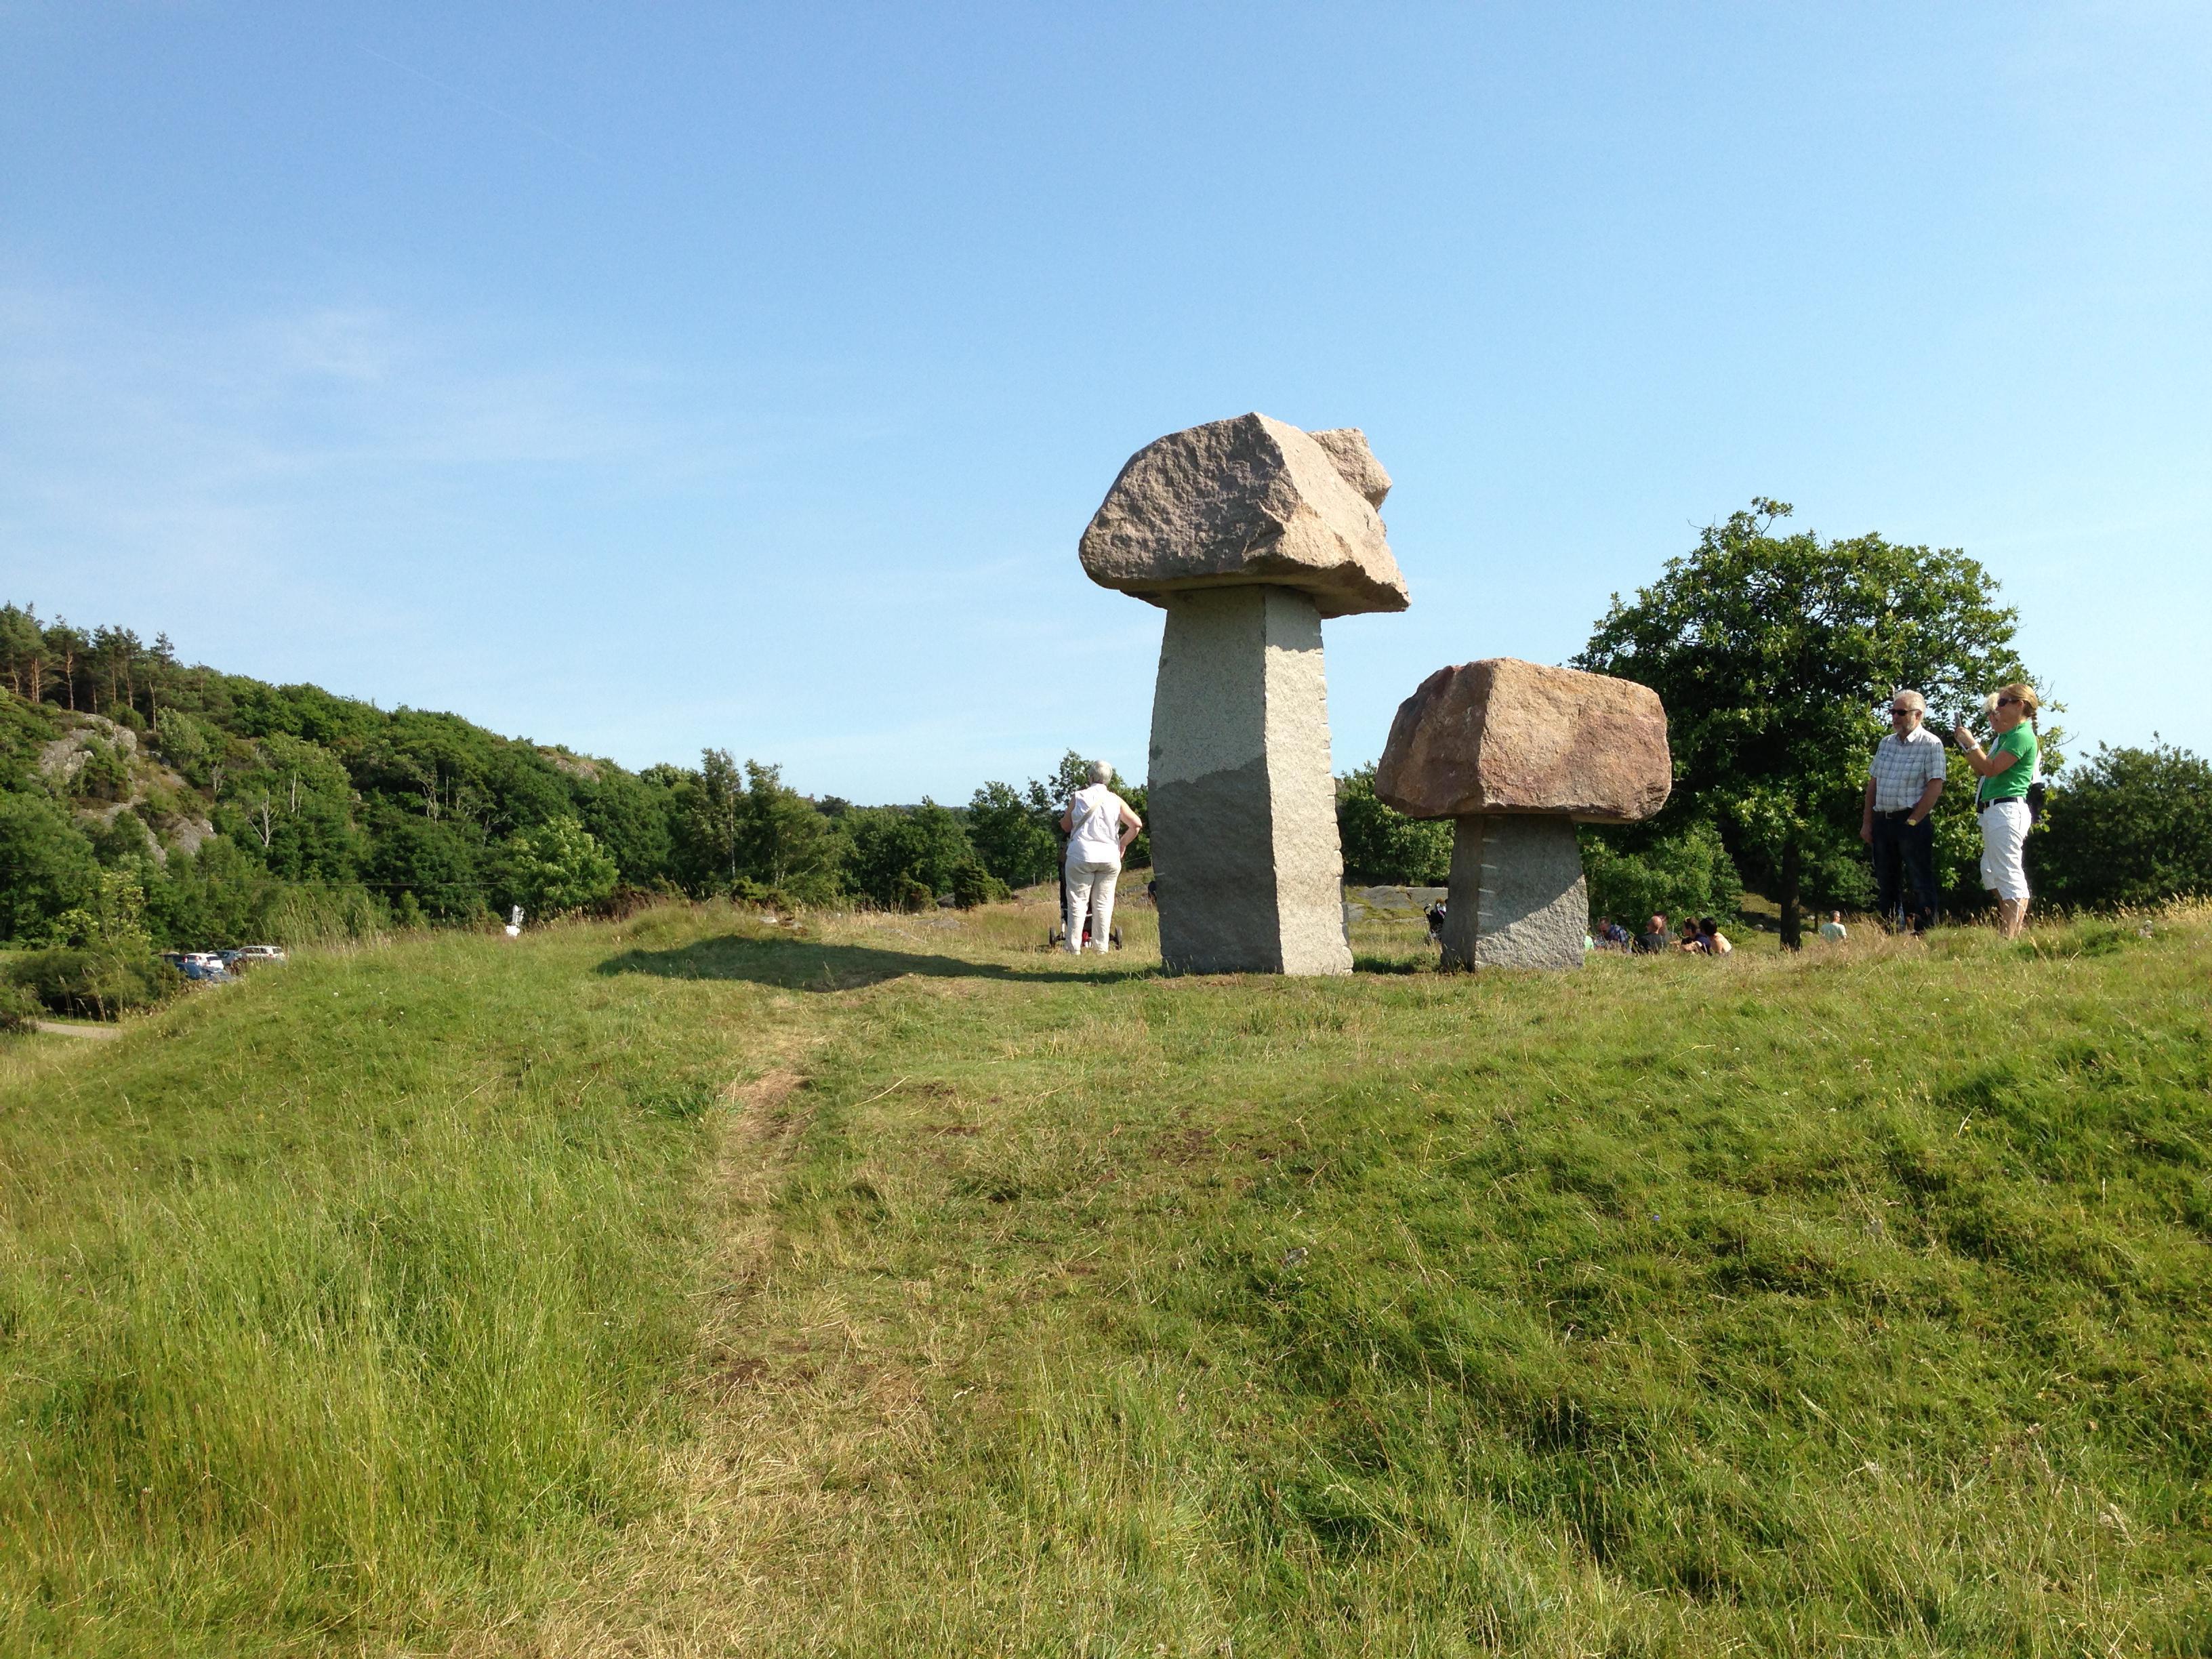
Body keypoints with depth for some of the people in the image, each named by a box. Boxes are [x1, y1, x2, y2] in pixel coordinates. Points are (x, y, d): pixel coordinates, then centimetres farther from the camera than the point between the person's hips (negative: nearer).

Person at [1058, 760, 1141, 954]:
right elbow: (1137, 824, -4)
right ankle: (1101, 948, 6)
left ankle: (1074, 948, 0)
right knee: (1103, 904, 7)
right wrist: (1123, 843, 9)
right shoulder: (1115, 801, 4)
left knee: (1078, 902, 3)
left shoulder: (1078, 797, 1)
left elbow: (1065, 826, 8)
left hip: (1081, 856, -1)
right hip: (1110, 858, 1)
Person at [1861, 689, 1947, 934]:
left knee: (1921, 884, -3)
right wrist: (1867, 822, 11)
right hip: (1882, 821, 7)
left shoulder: (1931, 744, -6)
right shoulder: (1886, 743, 14)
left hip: (1912, 823, -7)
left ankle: (1924, 934, -1)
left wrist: (1913, 821, -15)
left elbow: (1935, 787, -13)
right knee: (1886, 883, 12)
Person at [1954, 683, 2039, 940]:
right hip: (1992, 810, 11)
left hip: (2007, 810, -11)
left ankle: (2011, 939, -13)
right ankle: (2007, 936, 20)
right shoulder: (2005, 737, 20)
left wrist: (1972, 744, -10)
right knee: (1991, 873, 15)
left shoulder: (2022, 736, -10)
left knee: (2009, 876, -11)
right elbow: (1981, 771, 21)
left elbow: (1991, 769, -18)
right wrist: (1969, 748, 11)